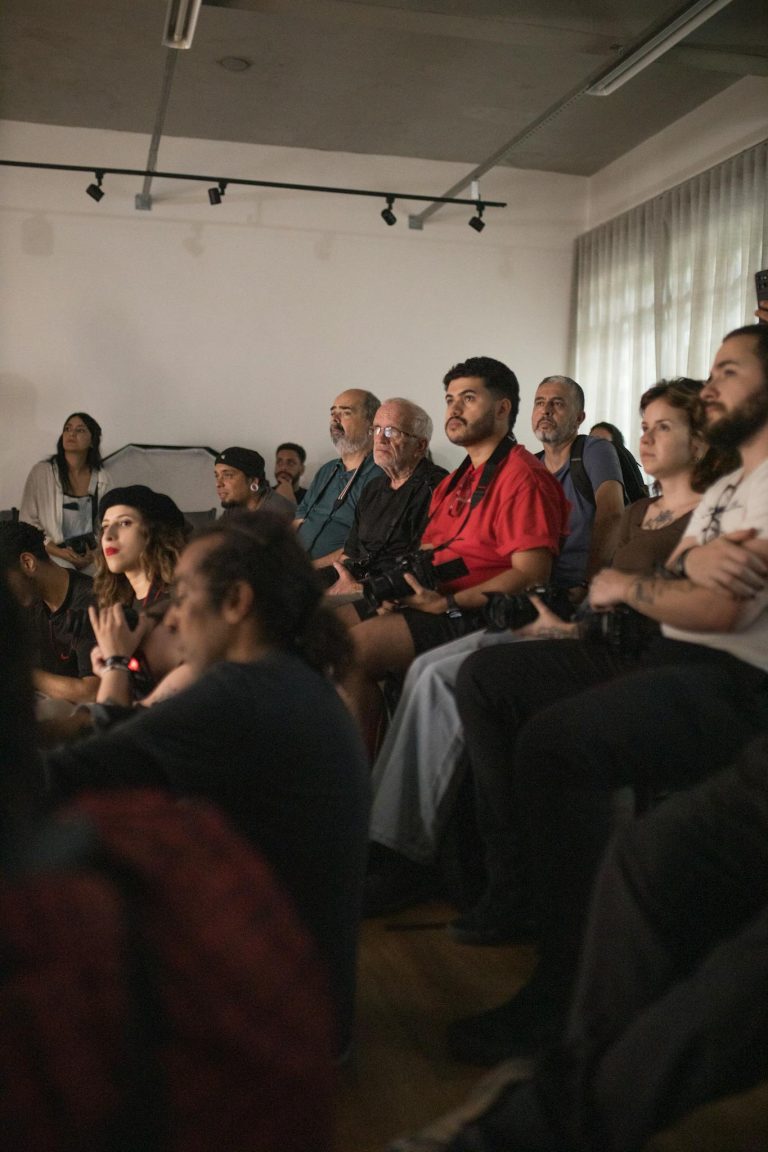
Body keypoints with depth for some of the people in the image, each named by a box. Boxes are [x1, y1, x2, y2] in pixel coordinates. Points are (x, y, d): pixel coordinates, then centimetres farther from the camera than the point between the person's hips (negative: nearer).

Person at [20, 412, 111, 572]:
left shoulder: (102, 478, 5)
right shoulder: (42, 472, -2)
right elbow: (27, 522, -1)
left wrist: (96, 551, -9)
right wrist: (59, 552, -13)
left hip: (90, 560, 2)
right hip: (52, 557, -2)